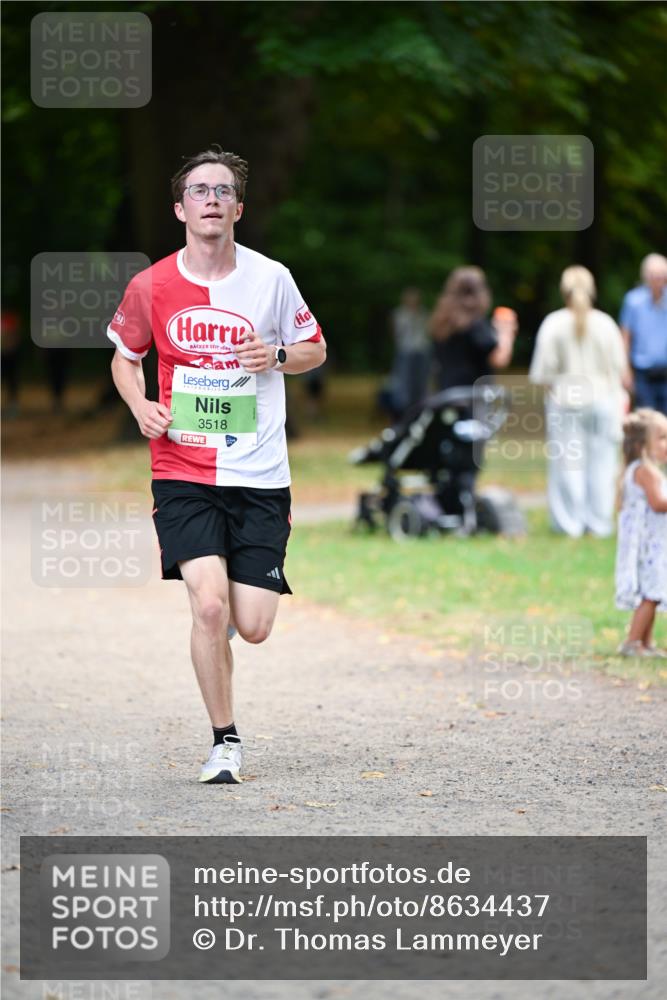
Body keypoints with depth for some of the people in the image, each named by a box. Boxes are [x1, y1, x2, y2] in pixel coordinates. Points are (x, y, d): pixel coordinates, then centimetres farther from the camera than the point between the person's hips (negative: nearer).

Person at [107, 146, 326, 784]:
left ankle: (230, 605, 35)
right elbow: (124, 357, 15)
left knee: (252, 627, -4)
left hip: (259, 475, 1)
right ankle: (224, 741, 0)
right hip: (182, 471, -1)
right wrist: (142, 407, -5)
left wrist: (276, 356, -10)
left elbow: (315, 350, 13)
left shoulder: (271, 278, -1)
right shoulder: (150, 286, -1)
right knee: (209, 606, -18)